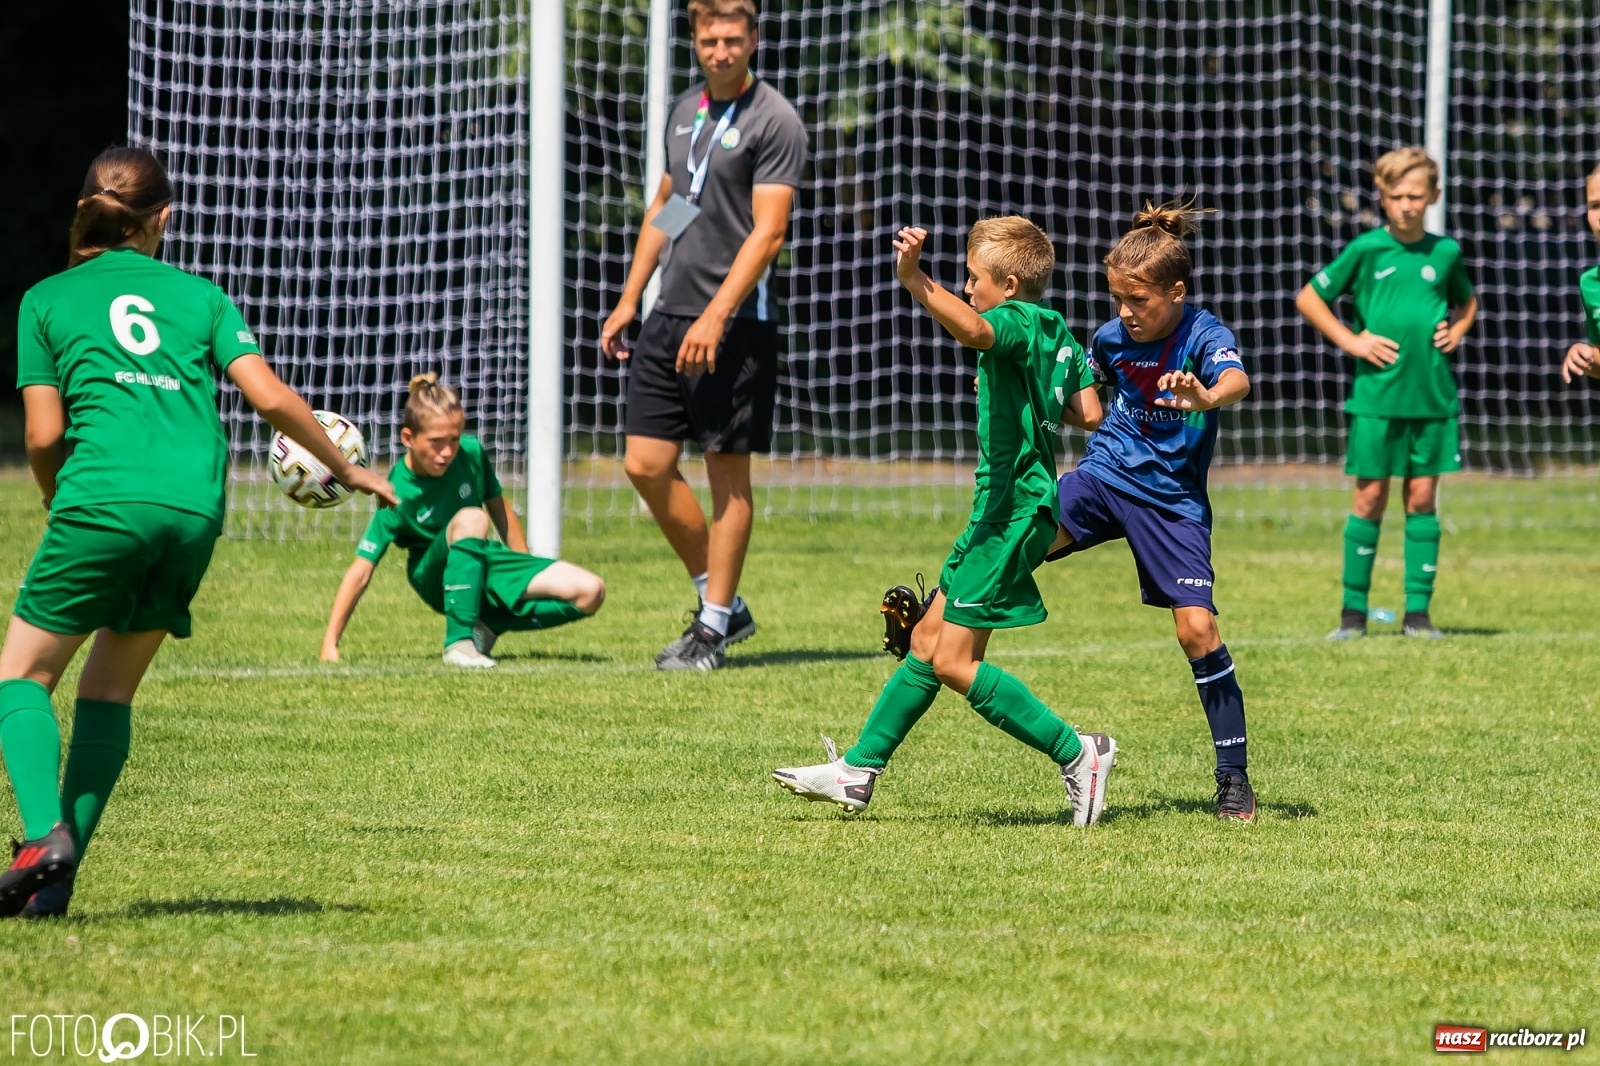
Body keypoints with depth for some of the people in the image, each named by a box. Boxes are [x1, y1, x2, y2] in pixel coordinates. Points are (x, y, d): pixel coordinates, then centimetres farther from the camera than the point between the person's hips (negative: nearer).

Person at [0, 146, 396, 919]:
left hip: (104, 498, -3)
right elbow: (269, 397, 9)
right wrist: (346, 468, 22)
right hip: (196, 508, 3)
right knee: (110, 687, 16)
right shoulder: (199, 295, 19)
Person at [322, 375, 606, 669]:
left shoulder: (471, 453, -11)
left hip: (484, 565, 5)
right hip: (434, 578, -5)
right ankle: (458, 641, -35)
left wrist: (527, 576, 13)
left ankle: (488, 626, -2)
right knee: (470, 519, -38)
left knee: (590, 592, -14)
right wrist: (330, 645, -29)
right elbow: (360, 572, -24)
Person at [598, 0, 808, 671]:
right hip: (671, 315, 7)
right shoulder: (684, 111, 15)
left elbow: (767, 232, -15)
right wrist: (629, 301, 20)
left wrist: (716, 318, -22)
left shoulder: (774, 122, -9)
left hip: (737, 322, -7)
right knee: (645, 465, 3)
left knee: (727, 470, -2)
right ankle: (723, 602, 16)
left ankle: (712, 628, 5)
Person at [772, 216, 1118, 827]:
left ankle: (1079, 754, -6)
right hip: (1003, 508, 10)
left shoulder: (1018, 322, -14)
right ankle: (857, 772, 21)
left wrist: (916, 281, -53)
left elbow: (973, 330, -38)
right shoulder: (1057, 331, 12)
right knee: (926, 640, 14)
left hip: (1013, 512, -10)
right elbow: (1089, 415, 12)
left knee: (954, 663, -9)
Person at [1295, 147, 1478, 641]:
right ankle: (1353, 611, 7)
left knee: (1423, 499, 4)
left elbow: (1466, 302, 26)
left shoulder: (1445, 252, 6)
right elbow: (1309, 298, 4)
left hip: (1433, 394, 2)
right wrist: (1352, 341, -4)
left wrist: (1455, 332, 6)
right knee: (1370, 498, 1)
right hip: (1377, 395, -2)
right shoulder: (1366, 249, -3)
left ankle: (1418, 611, 8)